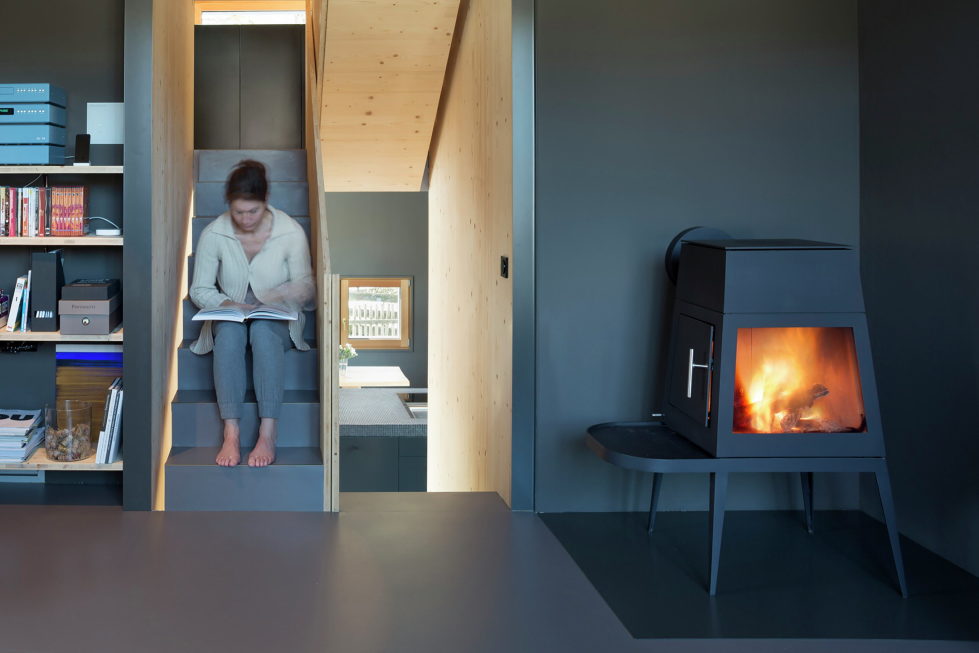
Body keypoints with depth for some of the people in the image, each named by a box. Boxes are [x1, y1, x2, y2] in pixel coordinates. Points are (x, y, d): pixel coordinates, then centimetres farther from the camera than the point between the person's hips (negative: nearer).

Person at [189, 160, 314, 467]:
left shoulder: (291, 232, -10)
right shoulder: (213, 234, -7)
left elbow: (306, 286, -4)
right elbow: (200, 290, 0)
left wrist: (280, 296, -26)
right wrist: (227, 304, -20)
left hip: (278, 319, -1)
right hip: (230, 316, 1)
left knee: (263, 330, -37)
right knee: (229, 331, -36)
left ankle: (268, 435, -43)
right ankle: (231, 434, -42)